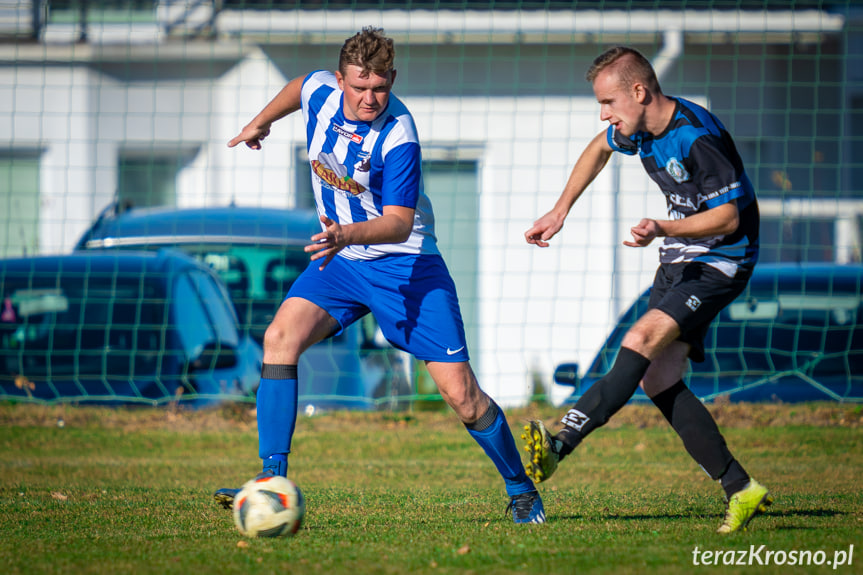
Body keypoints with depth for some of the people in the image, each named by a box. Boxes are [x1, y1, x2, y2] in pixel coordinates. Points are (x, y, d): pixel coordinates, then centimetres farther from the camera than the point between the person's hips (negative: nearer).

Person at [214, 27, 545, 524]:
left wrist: (348, 234, -46)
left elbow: (399, 222, -29)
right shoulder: (321, 92, -8)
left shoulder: (398, 137, -25)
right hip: (340, 260, 5)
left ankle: (521, 488, 15)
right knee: (281, 338, -20)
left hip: (405, 264, -5)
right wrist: (260, 123, 31)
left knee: (461, 395, -9)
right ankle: (273, 481, -18)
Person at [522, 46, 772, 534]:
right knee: (658, 378, -4)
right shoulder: (638, 128, 2)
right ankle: (740, 490, -1)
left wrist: (664, 229, -33)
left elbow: (729, 217, -21)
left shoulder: (698, 138, -24)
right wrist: (561, 211, 22)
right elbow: (599, 150, 26)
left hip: (721, 262, -9)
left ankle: (560, 445, -38)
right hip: (680, 260, 9)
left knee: (642, 340, -26)